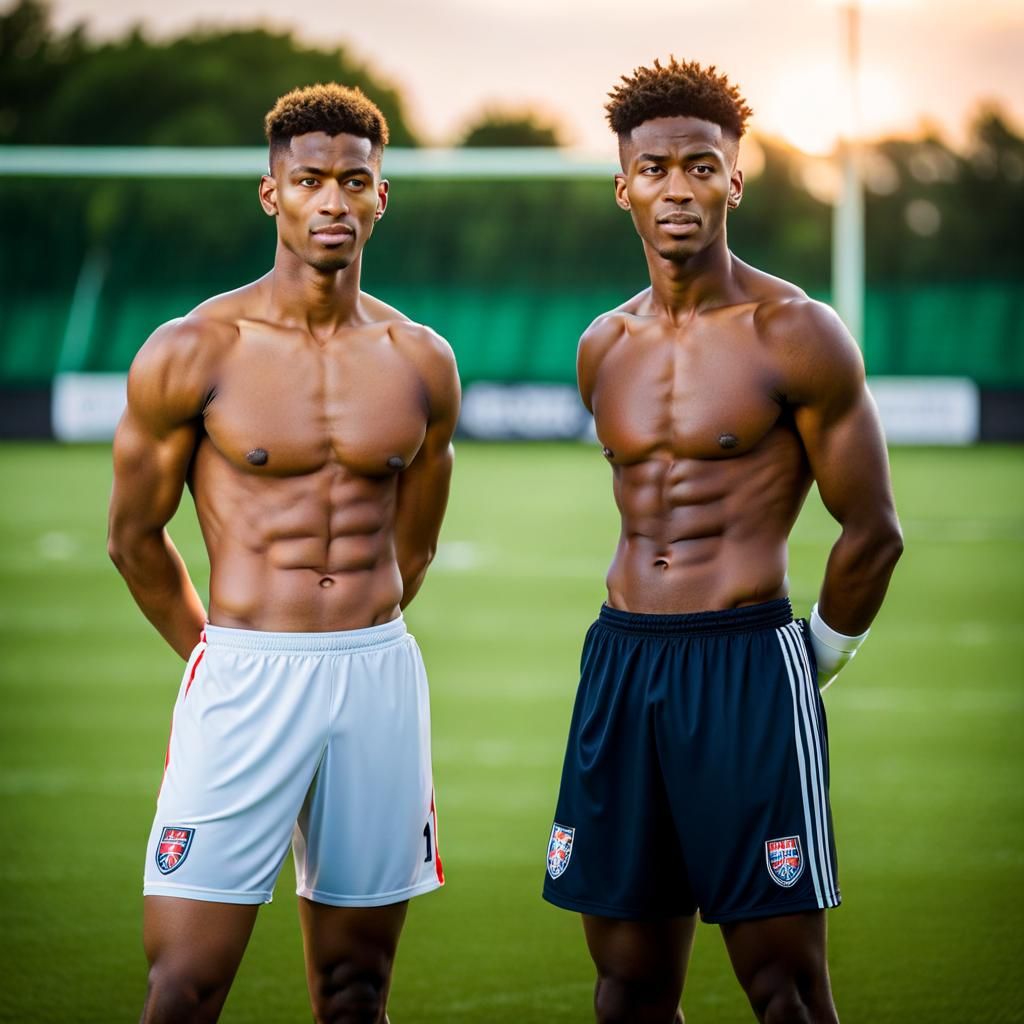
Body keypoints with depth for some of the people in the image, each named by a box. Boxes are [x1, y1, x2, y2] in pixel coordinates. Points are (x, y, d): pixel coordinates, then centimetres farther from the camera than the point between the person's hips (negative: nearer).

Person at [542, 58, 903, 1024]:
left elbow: (873, 533, -2)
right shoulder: (604, 347, 13)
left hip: (747, 666, -5)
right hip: (620, 664, 6)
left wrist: (820, 654, 6)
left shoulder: (797, 335, -5)